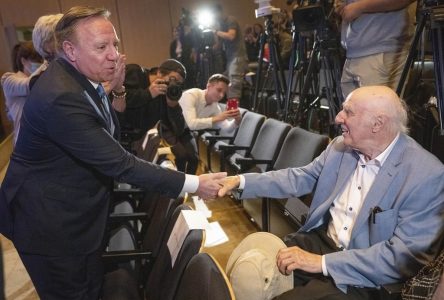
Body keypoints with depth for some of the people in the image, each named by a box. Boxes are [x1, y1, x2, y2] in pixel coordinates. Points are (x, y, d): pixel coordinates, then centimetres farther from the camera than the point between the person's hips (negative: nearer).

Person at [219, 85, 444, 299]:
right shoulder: (341, 146, 0)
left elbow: (406, 255, -21)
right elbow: (301, 177, 9)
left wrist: (323, 262, -26)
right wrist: (242, 181, -2)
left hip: (361, 276, -5)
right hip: (319, 241, 6)